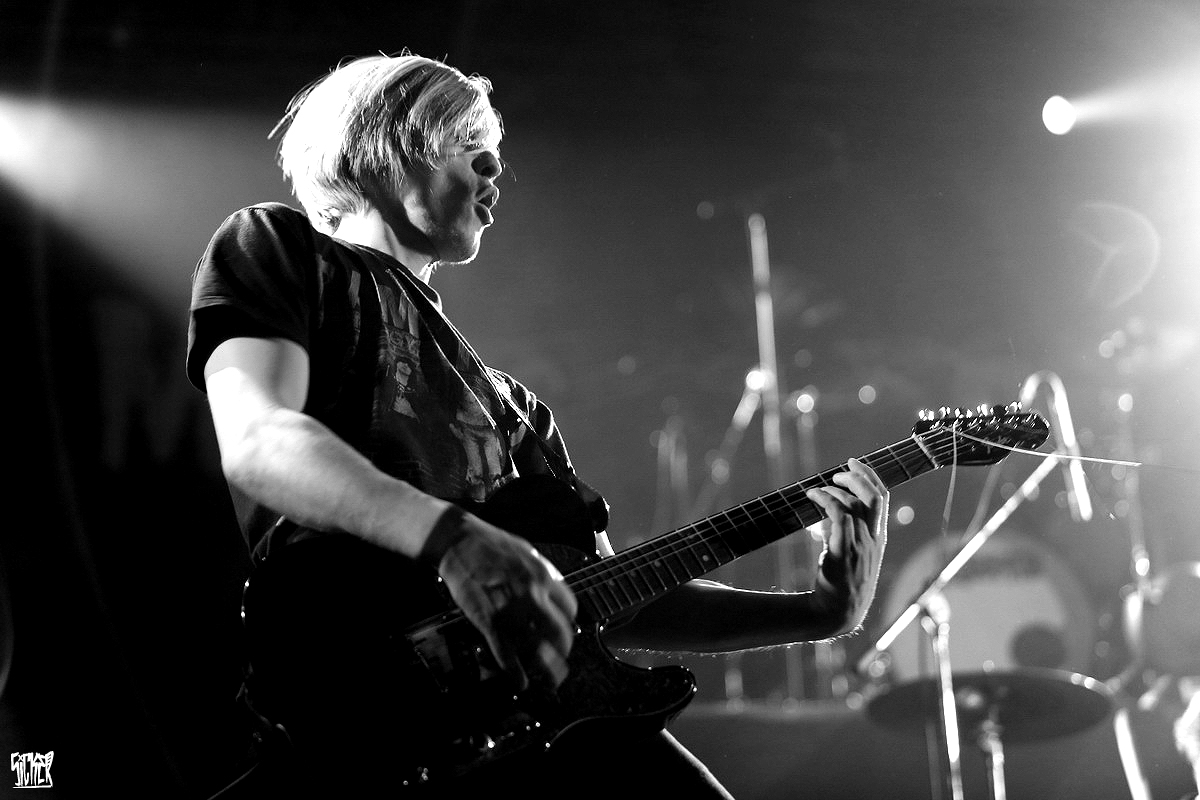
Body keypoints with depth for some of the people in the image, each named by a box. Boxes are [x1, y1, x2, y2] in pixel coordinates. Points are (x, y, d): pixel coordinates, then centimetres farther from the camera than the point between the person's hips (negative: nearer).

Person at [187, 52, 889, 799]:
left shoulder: (506, 400, 28)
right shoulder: (275, 248, 13)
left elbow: (606, 594, 21)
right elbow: (255, 439, -6)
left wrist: (816, 611, 10)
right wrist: (454, 538, -22)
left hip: (537, 702, 6)